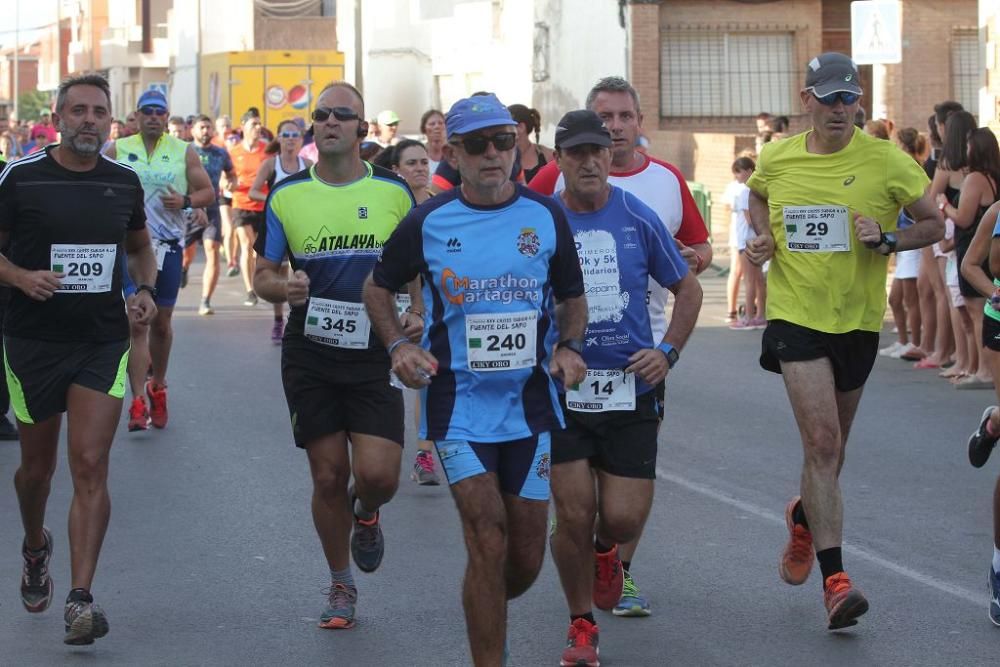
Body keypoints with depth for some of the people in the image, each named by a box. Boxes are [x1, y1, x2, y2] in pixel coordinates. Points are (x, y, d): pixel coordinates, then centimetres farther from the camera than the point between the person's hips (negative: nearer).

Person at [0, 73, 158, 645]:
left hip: (103, 343, 1)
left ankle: (82, 598, -12)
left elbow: (140, 246, 21)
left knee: (91, 467, -10)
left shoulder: (124, 182, 5)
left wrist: (146, 290, 3)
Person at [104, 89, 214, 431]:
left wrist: (186, 202, -12)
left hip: (168, 245, 2)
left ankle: (158, 387, 33)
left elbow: (208, 192, 8)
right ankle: (138, 402, -11)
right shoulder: (117, 151, 4)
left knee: (162, 321, 12)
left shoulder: (184, 152, 5)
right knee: (136, 323, -9)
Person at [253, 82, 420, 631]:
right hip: (310, 355, 1)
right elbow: (262, 276, 6)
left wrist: (418, 313, -9)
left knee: (377, 474, -11)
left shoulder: (394, 192, 0)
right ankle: (341, 586, 24)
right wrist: (284, 288, -17)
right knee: (328, 476, 4)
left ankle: (366, 513, 27)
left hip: (375, 354, -1)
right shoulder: (286, 195, 1)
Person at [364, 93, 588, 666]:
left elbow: (572, 297, 13)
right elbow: (379, 287, 11)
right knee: (489, 542, -14)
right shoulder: (428, 222, -4)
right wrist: (399, 345, -5)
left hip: (531, 403, 2)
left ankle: (487, 614, 40)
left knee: (526, 558, 8)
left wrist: (570, 346, -7)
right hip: (460, 402, -2)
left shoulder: (547, 216, 0)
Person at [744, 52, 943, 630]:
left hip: (858, 319, 1)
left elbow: (934, 224, 1)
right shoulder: (776, 159, 0)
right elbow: (758, 199, 22)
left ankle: (804, 519, 50)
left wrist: (888, 240, -17)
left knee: (831, 447, 16)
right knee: (822, 442, -16)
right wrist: (763, 238, 3)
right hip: (796, 316, -1)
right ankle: (835, 580, -18)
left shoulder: (887, 161, -7)